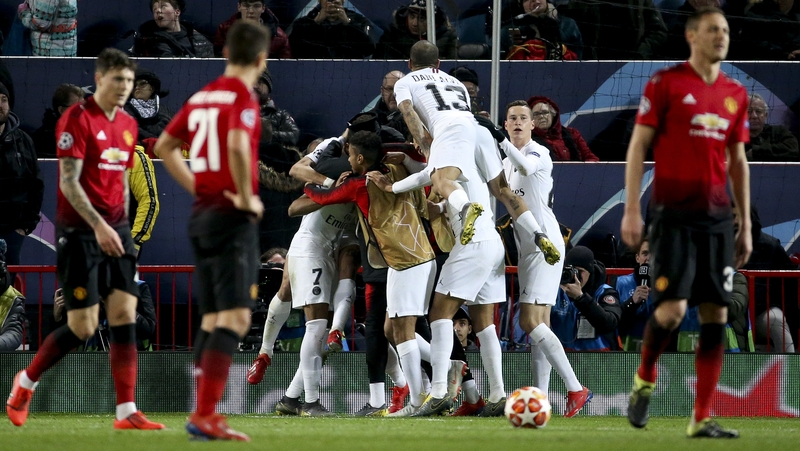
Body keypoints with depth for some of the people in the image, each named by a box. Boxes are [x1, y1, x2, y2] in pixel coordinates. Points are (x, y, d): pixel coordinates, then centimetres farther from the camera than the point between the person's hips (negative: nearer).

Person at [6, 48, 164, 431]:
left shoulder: (128, 125, 11)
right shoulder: (77, 119, -11)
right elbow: (69, 182, -16)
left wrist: (121, 227, 17)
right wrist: (98, 226, -24)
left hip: (115, 231, 6)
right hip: (79, 232, -6)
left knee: (125, 315, -4)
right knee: (83, 327, -6)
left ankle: (126, 412, -5)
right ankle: (26, 381, 18)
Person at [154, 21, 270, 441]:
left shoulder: (202, 96, 12)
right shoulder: (243, 97, -11)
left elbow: (165, 146, 21)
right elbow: (238, 145, -30)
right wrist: (246, 197, -17)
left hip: (201, 214, 8)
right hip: (233, 218, -8)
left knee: (212, 319, 14)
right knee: (234, 319, -10)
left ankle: (203, 413, 13)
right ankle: (205, 416, -18)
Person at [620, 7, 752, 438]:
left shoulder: (735, 94, 12)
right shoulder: (665, 83, -3)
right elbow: (638, 145, -3)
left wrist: (746, 225, 15)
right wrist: (631, 210, -9)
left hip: (717, 218, 5)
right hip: (673, 215, -5)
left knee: (716, 314, 0)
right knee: (673, 306, -15)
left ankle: (701, 419, 4)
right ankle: (644, 380, 14)